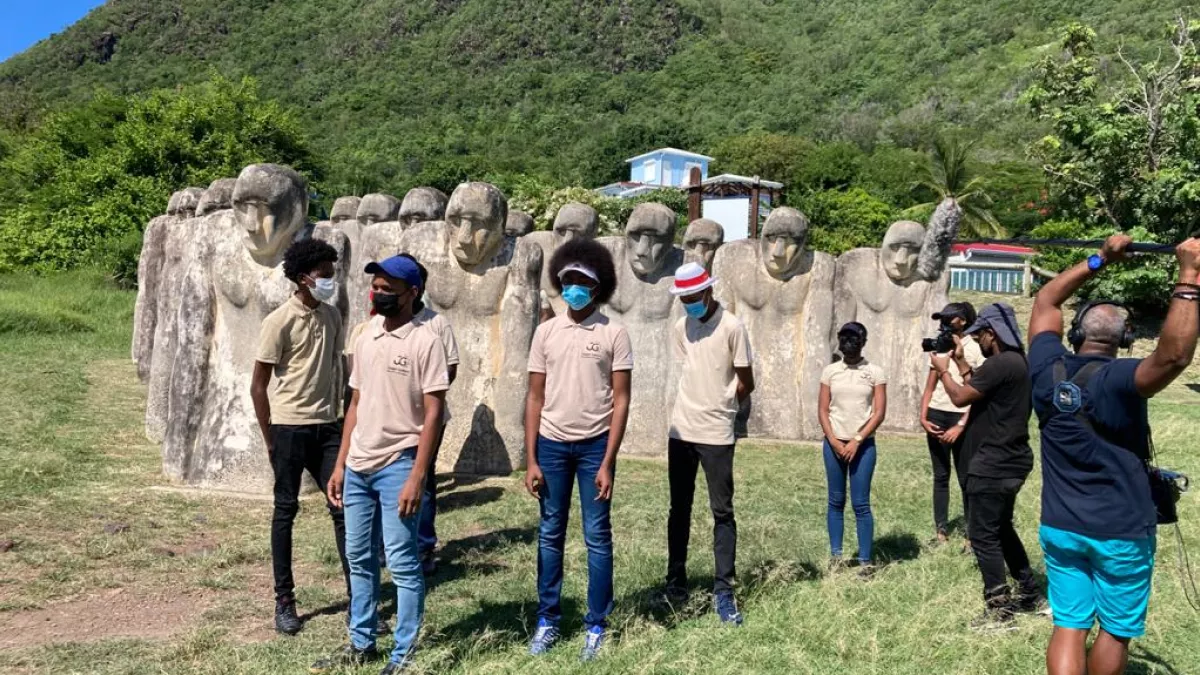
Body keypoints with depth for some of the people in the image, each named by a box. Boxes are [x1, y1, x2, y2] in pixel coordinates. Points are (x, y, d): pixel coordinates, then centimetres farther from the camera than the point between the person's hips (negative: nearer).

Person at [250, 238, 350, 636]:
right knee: (286, 510, 6)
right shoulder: (280, 321, -11)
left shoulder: (332, 317, 7)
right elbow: (258, 385, -8)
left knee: (344, 507, 3)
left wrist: (337, 417, 12)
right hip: (290, 428, -5)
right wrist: (270, 439, -5)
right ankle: (284, 600, 18)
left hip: (327, 426, 5)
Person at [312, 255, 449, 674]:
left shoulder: (425, 342, -9)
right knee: (359, 559, 16)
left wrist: (417, 477, -17)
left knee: (403, 565, 0)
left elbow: (433, 413, -11)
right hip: (358, 467, 7)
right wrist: (340, 464, 12)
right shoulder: (365, 340, 11)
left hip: (397, 467, -7)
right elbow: (356, 405, 15)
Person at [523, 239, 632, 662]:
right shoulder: (546, 332, 2)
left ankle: (596, 625, 17)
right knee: (550, 534, 10)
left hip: (593, 444, -2)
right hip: (552, 445, 3)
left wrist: (608, 463, -10)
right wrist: (531, 460, 0)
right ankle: (548, 620, 23)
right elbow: (535, 398, 5)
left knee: (597, 536, 5)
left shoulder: (613, 333, -5)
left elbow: (620, 401, -5)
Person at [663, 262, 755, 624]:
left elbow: (746, 383, -5)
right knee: (679, 510, 12)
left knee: (722, 512, 0)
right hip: (681, 431, 5)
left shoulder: (731, 327, -9)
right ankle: (676, 583, 22)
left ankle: (724, 592, 6)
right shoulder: (679, 329, 6)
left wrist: (718, 408, 6)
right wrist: (702, 405, 6)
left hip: (716, 434, -5)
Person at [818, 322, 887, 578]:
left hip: (863, 445, -2)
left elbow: (879, 412, -4)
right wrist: (834, 441, -7)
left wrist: (856, 441, -10)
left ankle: (865, 561, 3)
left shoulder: (875, 372, -1)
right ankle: (835, 554, 16)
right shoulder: (830, 371, 4)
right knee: (836, 501, 8)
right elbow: (822, 410, 4)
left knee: (861, 503, -2)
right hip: (834, 443, 2)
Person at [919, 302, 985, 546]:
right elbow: (929, 387, 11)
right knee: (940, 476, 8)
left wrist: (961, 426, -15)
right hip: (936, 416, 5)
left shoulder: (975, 350, -5)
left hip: (962, 418, -5)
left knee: (966, 479, 1)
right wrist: (923, 417, -1)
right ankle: (941, 531, 13)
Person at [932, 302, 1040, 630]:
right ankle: (1030, 594, 33)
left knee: (983, 535, -2)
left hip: (994, 465, -11)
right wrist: (959, 360, 15)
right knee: (1001, 528, 22)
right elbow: (977, 389, 17)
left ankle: (999, 610, 4)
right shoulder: (1015, 362, 12)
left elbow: (961, 397, -17)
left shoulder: (1001, 364, -21)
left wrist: (942, 369, -2)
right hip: (1008, 461, 11)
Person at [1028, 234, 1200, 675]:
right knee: (1116, 630, 15)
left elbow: (1045, 302, 10)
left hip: (1059, 527, 4)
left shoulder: (1048, 370, -4)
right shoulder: (1117, 380, -19)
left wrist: (1099, 261, 11)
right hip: (1120, 531, -4)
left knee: (1068, 627, 8)